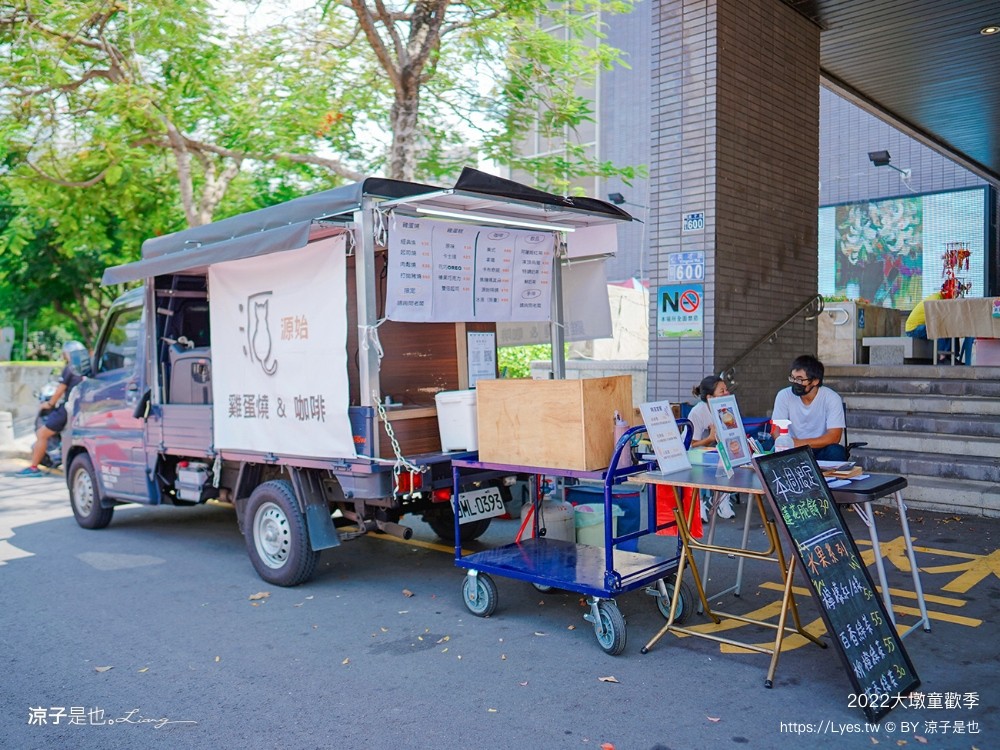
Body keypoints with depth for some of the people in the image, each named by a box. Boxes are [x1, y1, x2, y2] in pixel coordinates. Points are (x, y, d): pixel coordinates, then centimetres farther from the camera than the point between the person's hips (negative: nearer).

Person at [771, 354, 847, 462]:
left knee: (836, 452, -32)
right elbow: (775, 429, -7)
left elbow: (834, 437, -18)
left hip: (821, 450, 0)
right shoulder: (784, 395, -6)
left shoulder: (832, 398, -11)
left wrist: (799, 443, -30)